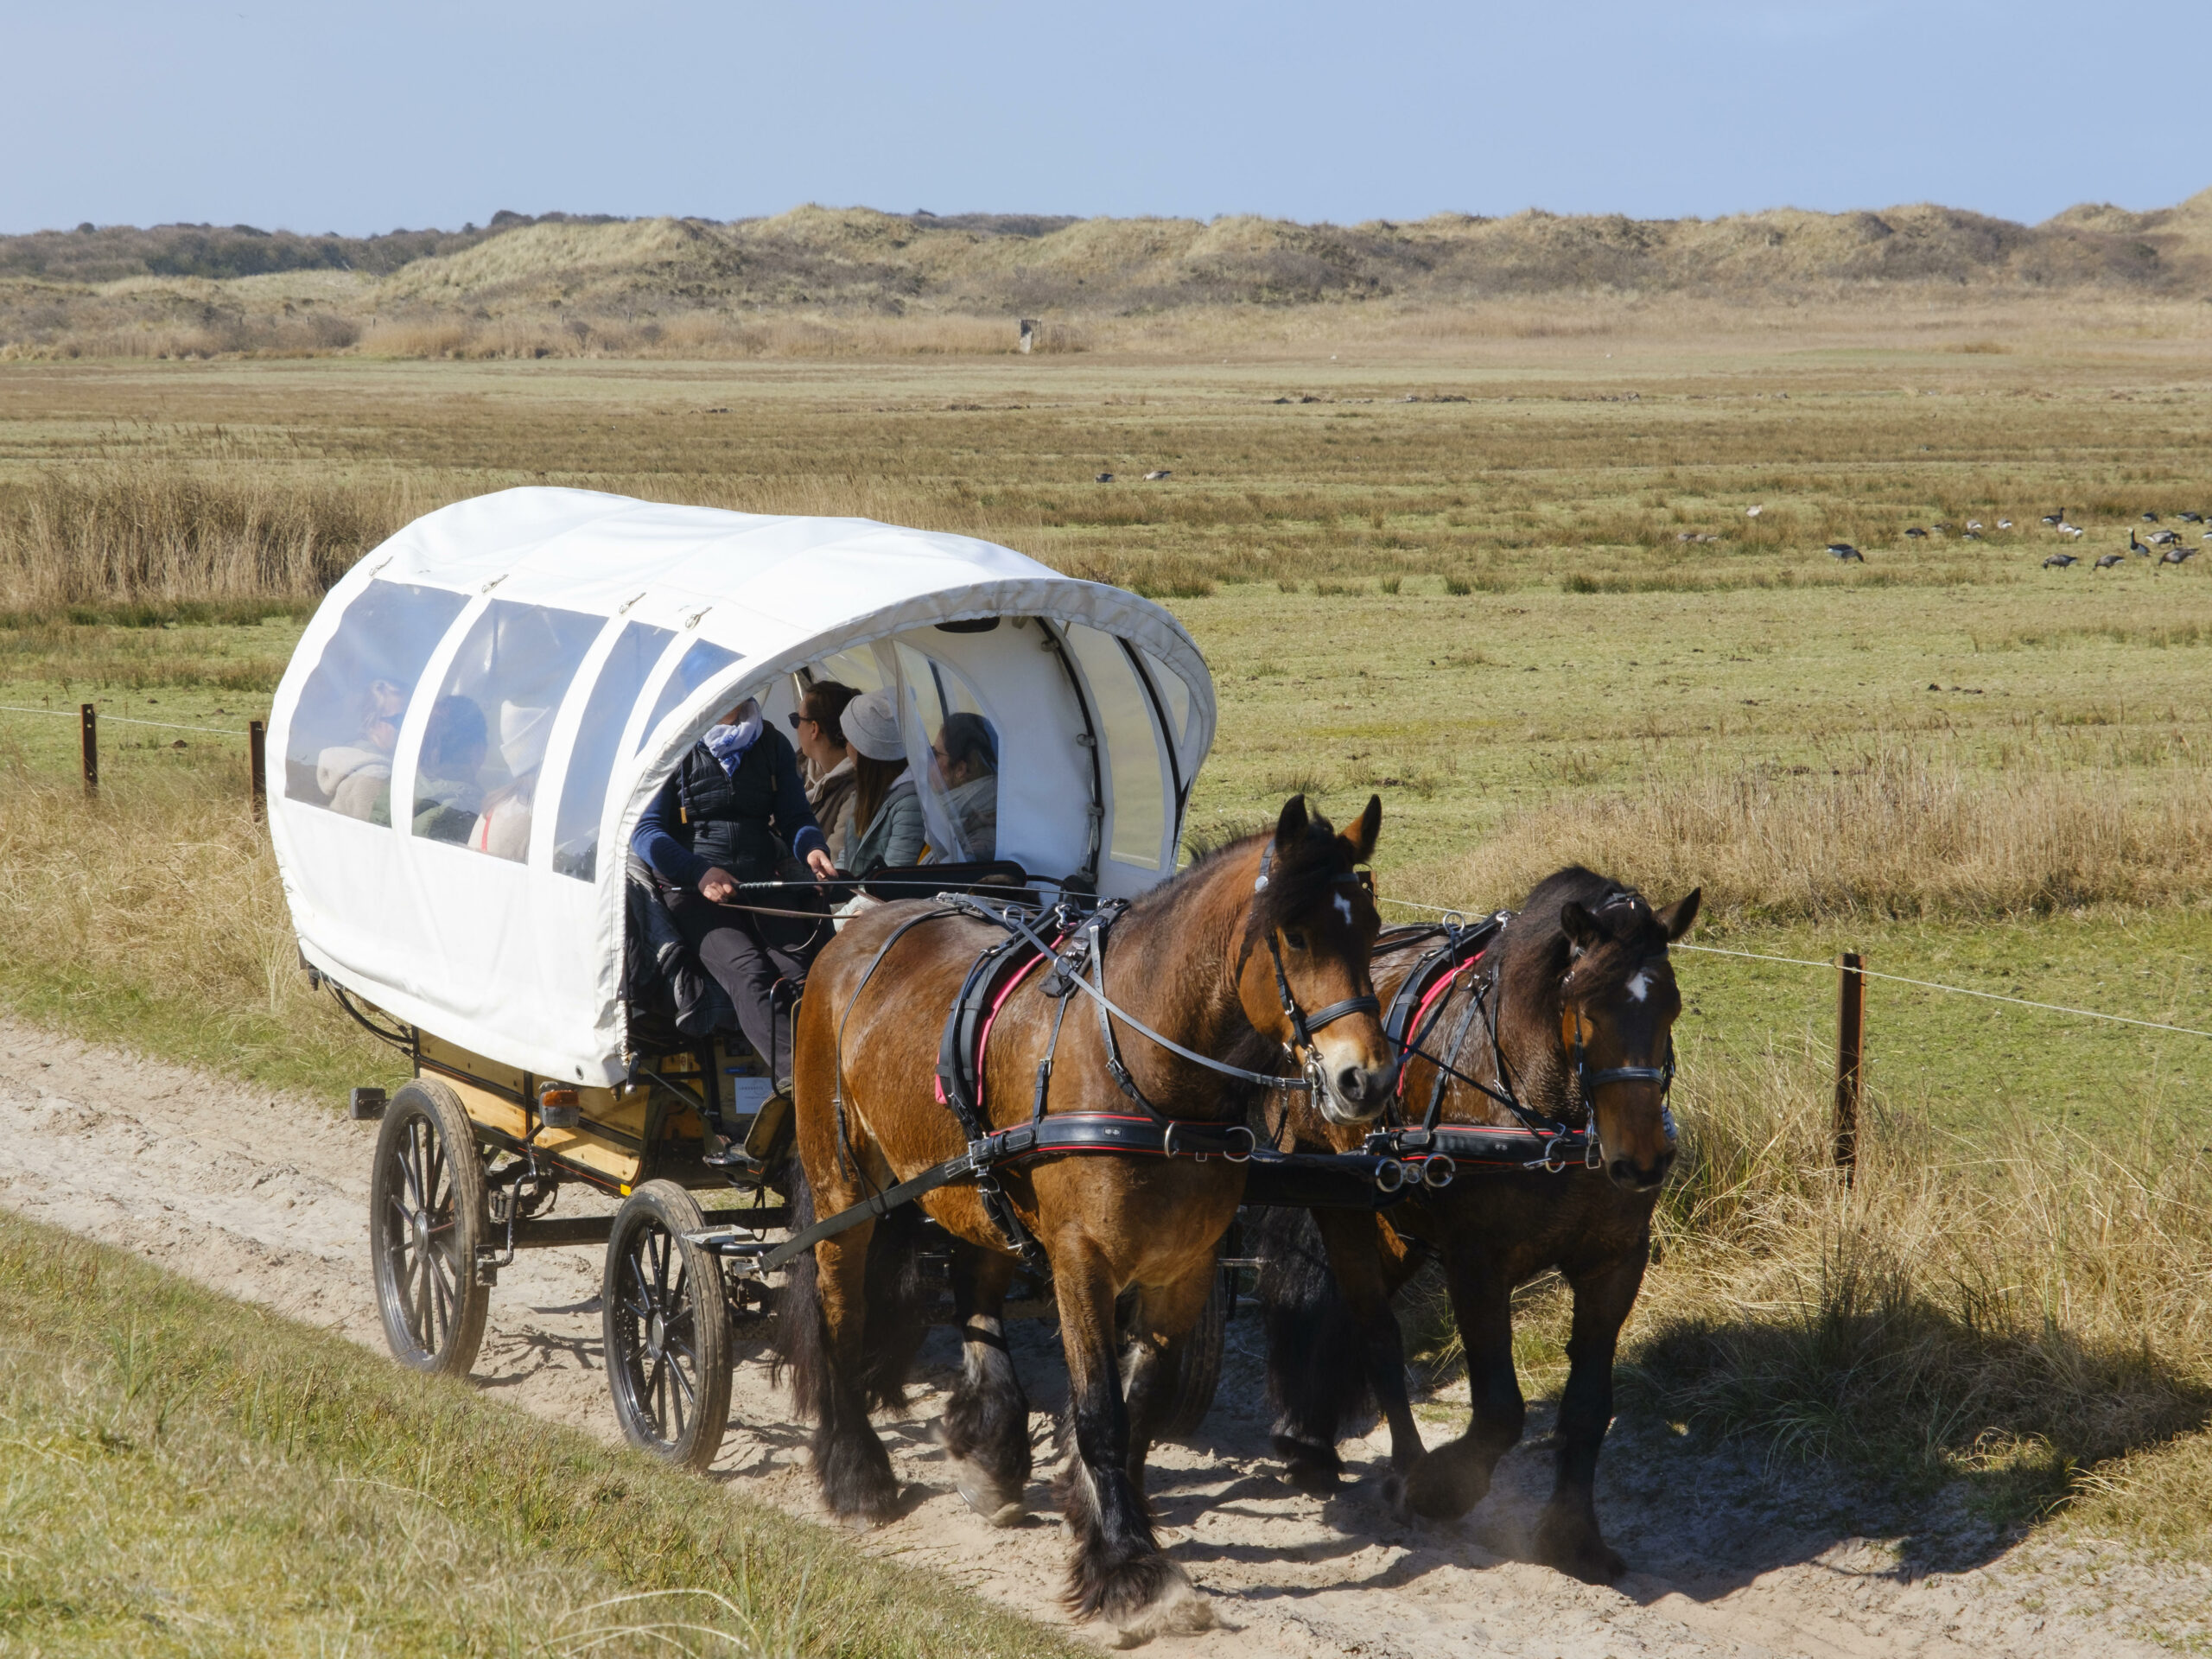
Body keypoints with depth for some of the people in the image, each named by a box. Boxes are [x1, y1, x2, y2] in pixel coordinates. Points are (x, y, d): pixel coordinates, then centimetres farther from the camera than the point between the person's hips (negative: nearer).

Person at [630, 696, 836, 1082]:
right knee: (747, 970, -32)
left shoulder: (773, 745, 17)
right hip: (694, 892, -4)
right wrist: (700, 872, -16)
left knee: (795, 968, -28)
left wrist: (812, 848, -6)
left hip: (763, 885, 4)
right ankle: (794, 1074, -47)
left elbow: (795, 817, 19)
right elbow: (644, 830, 0)